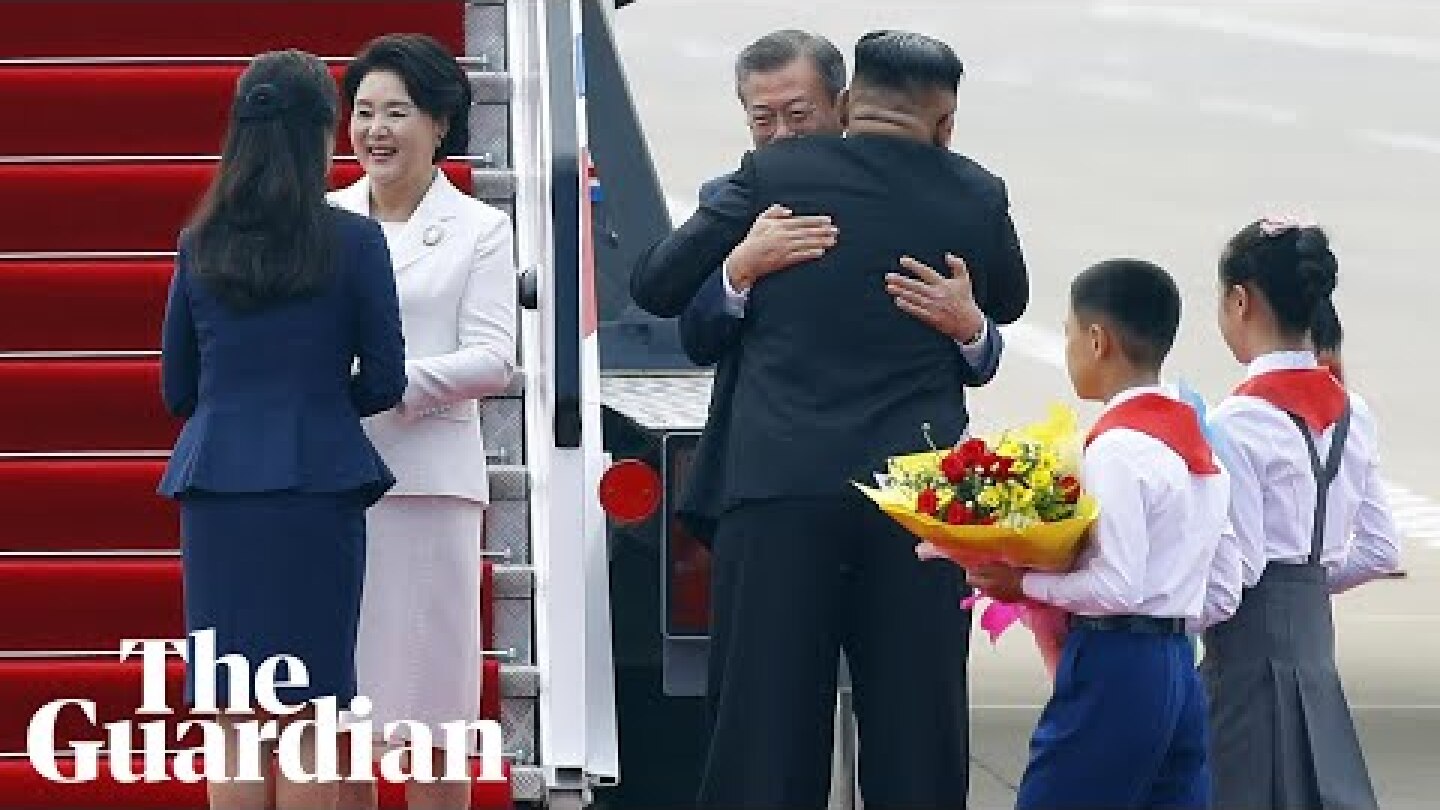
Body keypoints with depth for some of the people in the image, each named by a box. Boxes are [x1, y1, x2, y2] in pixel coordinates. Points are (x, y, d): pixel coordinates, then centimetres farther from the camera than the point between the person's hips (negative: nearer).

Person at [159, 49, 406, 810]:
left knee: (236, 726, 4)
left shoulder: (200, 245, 6)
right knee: (308, 725, 1)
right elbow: (384, 380, -1)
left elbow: (178, 390, 10)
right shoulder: (354, 241, -4)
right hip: (316, 485, -3)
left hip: (216, 488, 3)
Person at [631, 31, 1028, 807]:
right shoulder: (977, 197, 8)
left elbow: (654, 284, 9)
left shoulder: (775, 175, 3)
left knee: (765, 732, 0)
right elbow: (1007, 304, 27)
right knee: (915, 745, 4)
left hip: (782, 489, -1)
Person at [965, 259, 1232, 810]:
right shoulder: (1197, 438, 15)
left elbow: (1118, 587, -19)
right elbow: (1226, 588, 15)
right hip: (1179, 667, 9)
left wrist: (1023, 583, -9)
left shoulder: (1117, 448, -13)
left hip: (1115, 667, -9)